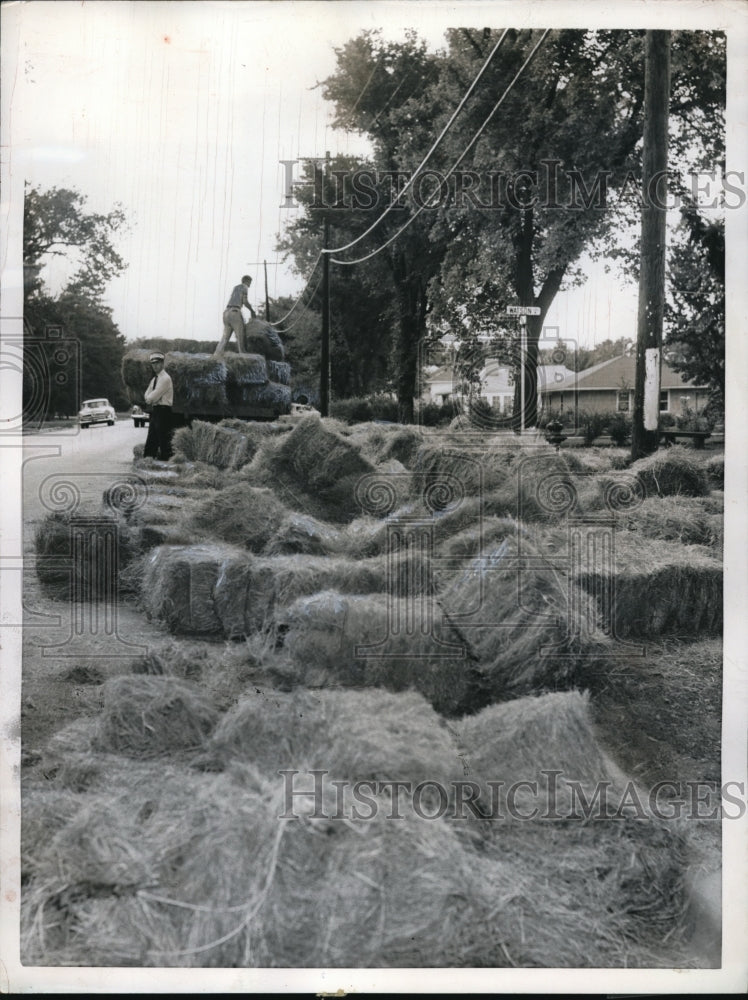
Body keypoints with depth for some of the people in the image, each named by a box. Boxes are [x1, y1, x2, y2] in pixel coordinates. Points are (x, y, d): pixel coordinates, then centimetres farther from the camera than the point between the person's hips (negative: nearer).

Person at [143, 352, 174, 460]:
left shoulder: (165, 378, -13)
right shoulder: (154, 379, 17)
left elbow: (153, 396, -18)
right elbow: (147, 395, 15)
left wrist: (149, 398, 2)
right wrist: (150, 398, -6)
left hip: (163, 411, -9)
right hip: (155, 411, 9)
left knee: (164, 439, -8)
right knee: (151, 439, 10)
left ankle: (164, 460, -7)